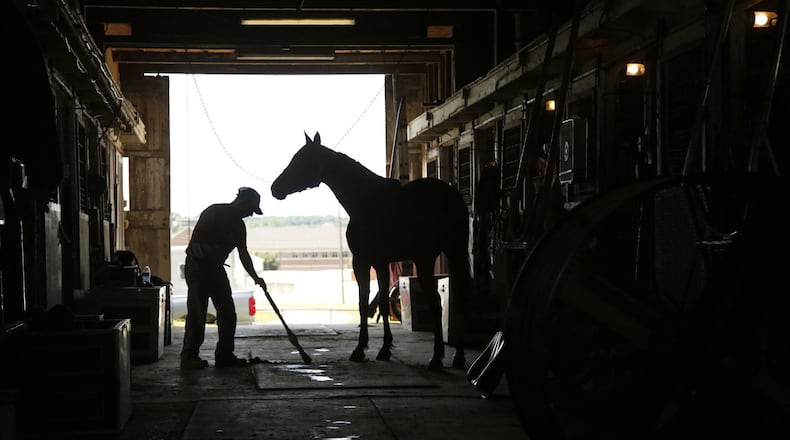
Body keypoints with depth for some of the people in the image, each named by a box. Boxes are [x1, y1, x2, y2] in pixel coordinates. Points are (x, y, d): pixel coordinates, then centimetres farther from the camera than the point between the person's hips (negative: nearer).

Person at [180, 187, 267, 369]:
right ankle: (189, 357, -5)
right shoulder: (214, 212, -13)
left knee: (228, 313, 5)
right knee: (197, 313, -10)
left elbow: (243, 253, 15)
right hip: (197, 266, -8)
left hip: (216, 268, 8)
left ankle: (224, 355, 12)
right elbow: (195, 240, -18)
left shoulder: (238, 225, 11)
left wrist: (255, 277, 9)